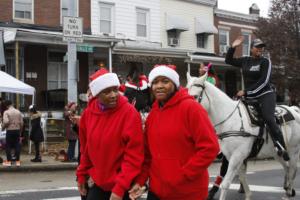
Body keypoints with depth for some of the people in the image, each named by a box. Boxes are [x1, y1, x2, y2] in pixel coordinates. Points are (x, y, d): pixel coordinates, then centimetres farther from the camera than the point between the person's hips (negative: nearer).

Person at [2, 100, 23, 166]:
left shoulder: (6, 112, -8)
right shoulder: (18, 112, 4)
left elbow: (6, 121, -21)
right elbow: (21, 123, 5)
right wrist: (20, 131, 15)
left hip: (10, 130, -4)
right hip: (17, 130, 4)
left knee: (8, 146, 6)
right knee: (17, 145, 8)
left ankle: (9, 161, 7)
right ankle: (17, 161, 8)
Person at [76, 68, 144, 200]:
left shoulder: (129, 113, -15)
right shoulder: (88, 113, 0)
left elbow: (134, 154, -17)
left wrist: (120, 188, -19)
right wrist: (82, 174, 15)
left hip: (122, 186, -5)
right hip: (97, 182, 5)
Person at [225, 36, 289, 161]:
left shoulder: (265, 62, -5)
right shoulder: (245, 61, 9)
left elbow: (263, 81, -15)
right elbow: (228, 61, 20)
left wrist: (246, 92, -18)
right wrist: (233, 47, 6)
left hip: (266, 95, -6)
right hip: (250, 97, 6)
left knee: (268, 118, -25)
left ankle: (282, 148, -23)